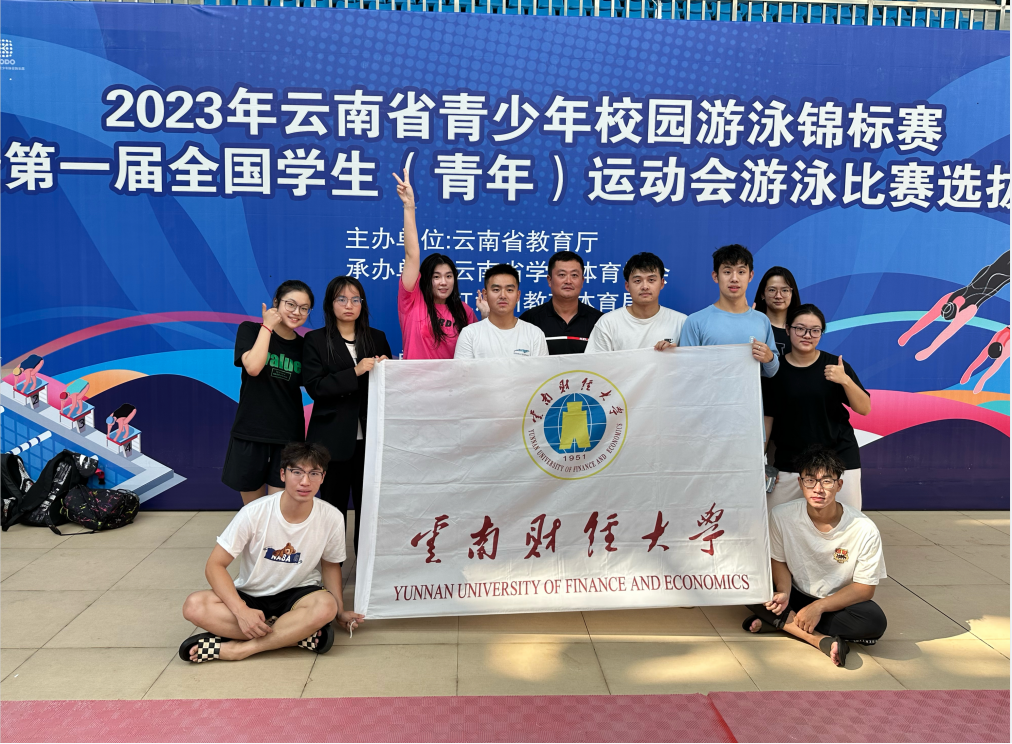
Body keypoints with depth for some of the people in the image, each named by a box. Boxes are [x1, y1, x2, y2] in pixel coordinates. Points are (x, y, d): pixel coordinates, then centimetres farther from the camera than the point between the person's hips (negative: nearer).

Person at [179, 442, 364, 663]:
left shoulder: (332, 518, -14)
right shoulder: (254, 513, -19)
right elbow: (215, 565, -15)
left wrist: (340, 611, -4)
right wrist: (242, 611, -28)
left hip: (296, 595, 0)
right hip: (250, 595, 1)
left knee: (326, 606, -35)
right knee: (194, 606, -28)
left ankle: (239, 647, -24)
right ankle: (299, 633, -24)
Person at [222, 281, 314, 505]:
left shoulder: (303, 345, 6)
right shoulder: (250, 330, -2)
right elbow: (253, 367, -20)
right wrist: (267, 326, -12)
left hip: (288, 436, 2)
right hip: (250, 434, -1)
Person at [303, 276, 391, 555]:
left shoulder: (377, 338, 11)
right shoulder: (315, 340, 2)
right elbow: (314, 386, -11)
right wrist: (355, 372, -20)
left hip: (369, 435, 2)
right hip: (333, 437, -2)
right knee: (334, 504, 6)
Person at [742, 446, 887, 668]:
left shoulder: (864, 530, -20)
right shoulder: (782, 516, -15)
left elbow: (865, 588, -14)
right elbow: (778, 561, -2)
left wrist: (819, 606, -25)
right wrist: (784, 592, -23)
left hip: (837, 603, -1)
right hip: (796, 596, 1)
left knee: (875, 621, -33)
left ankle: (778, 623, -21)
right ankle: (822, 640, -26)